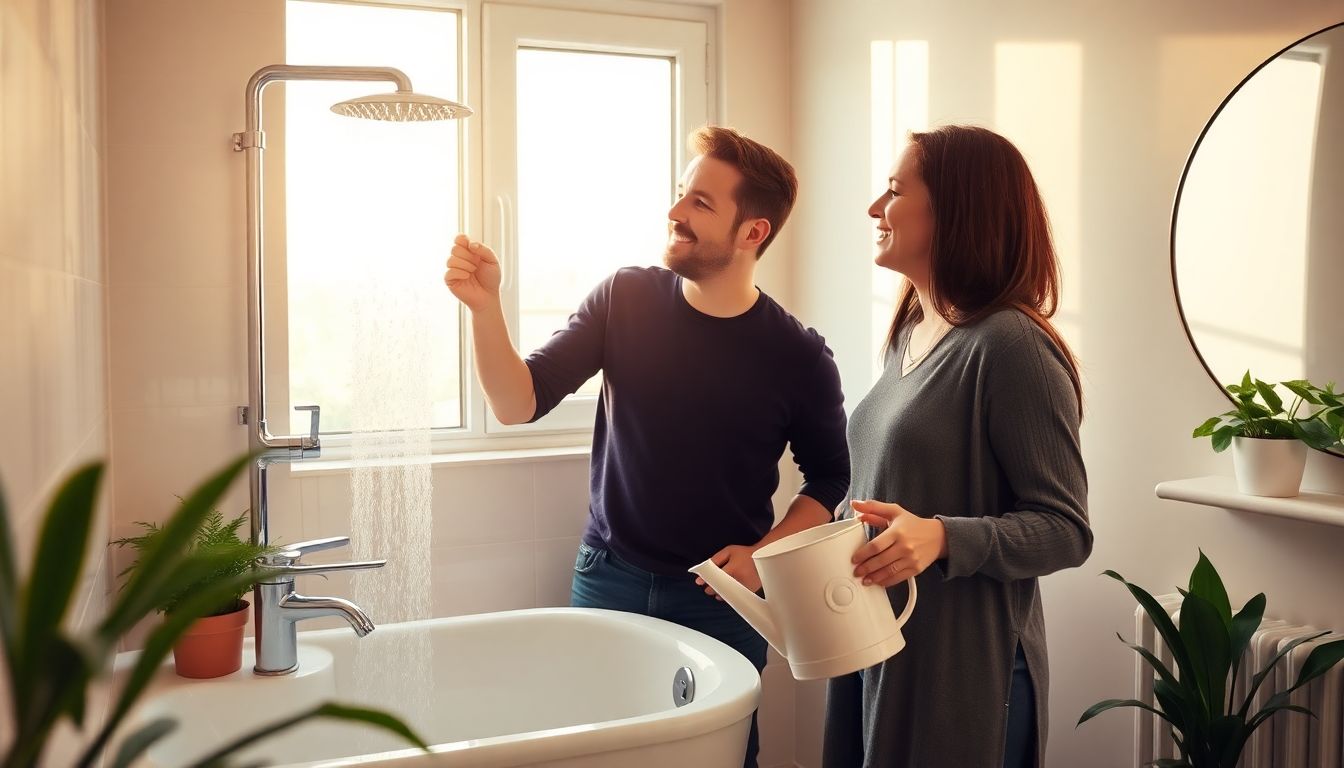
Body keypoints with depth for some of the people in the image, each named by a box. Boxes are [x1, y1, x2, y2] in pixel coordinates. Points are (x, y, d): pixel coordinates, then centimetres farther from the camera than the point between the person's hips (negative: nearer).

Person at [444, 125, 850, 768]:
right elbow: (520, 404, -9)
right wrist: (484, 306, -23)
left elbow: (830, 478, 3)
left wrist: (764, 554, -10)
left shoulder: (798, 356, -10)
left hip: (720, 599, -1)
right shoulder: (625, 299, -6)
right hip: (608, 580, 2)